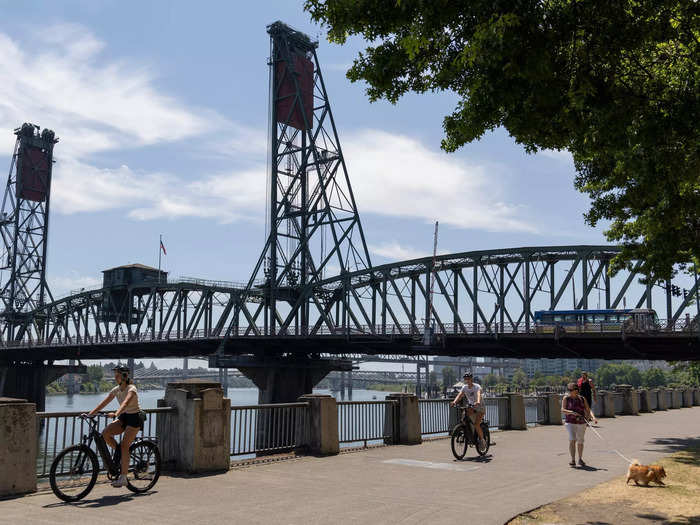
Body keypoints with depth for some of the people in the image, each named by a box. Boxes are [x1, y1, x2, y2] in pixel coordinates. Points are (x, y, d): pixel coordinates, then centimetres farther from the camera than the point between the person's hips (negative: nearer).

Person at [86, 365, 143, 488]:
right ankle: (119, 453, 7)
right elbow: (103, 404, -1)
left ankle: (123, 477, -9)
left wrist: (116, 414, -53)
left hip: (134, 418, -7)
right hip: (123, 417, 7)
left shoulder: (131, 389, -19)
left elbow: (125, 403, -37)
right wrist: (90, 414, -12)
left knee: (124, 446, -14)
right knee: (105, 433, -17)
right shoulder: (116, 390, 2)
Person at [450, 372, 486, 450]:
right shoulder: (464, 387, -4)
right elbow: (459, 395, -19)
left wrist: (478, 402, -60)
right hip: (471, 407, 5)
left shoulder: (477, 386, -18)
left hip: (480, 407, -5)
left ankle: (482, 440, 1)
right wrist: (454, 402, -39)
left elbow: (479, 394, -38)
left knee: (476, 424, -20)